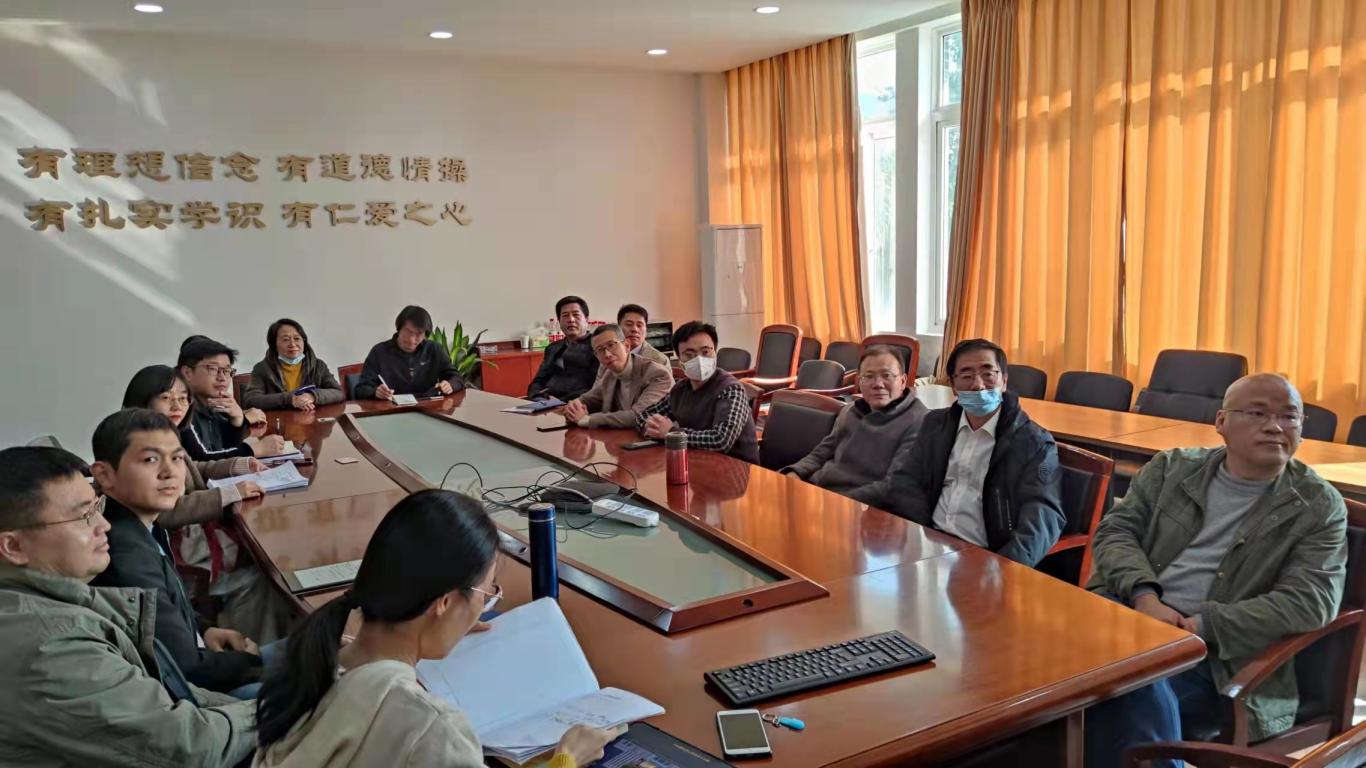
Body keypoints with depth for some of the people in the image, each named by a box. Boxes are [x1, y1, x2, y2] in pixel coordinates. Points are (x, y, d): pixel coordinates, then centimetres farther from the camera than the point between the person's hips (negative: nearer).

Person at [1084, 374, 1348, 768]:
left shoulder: (1320, 507, 6)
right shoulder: (1172, 467, 14)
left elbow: (1310, 602, -5)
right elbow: (1115, 529, 9)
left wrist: (1202, 625, -14)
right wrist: (1146, 598, -11)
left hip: (1216, 658, -2)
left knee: (1135, 692, -33)